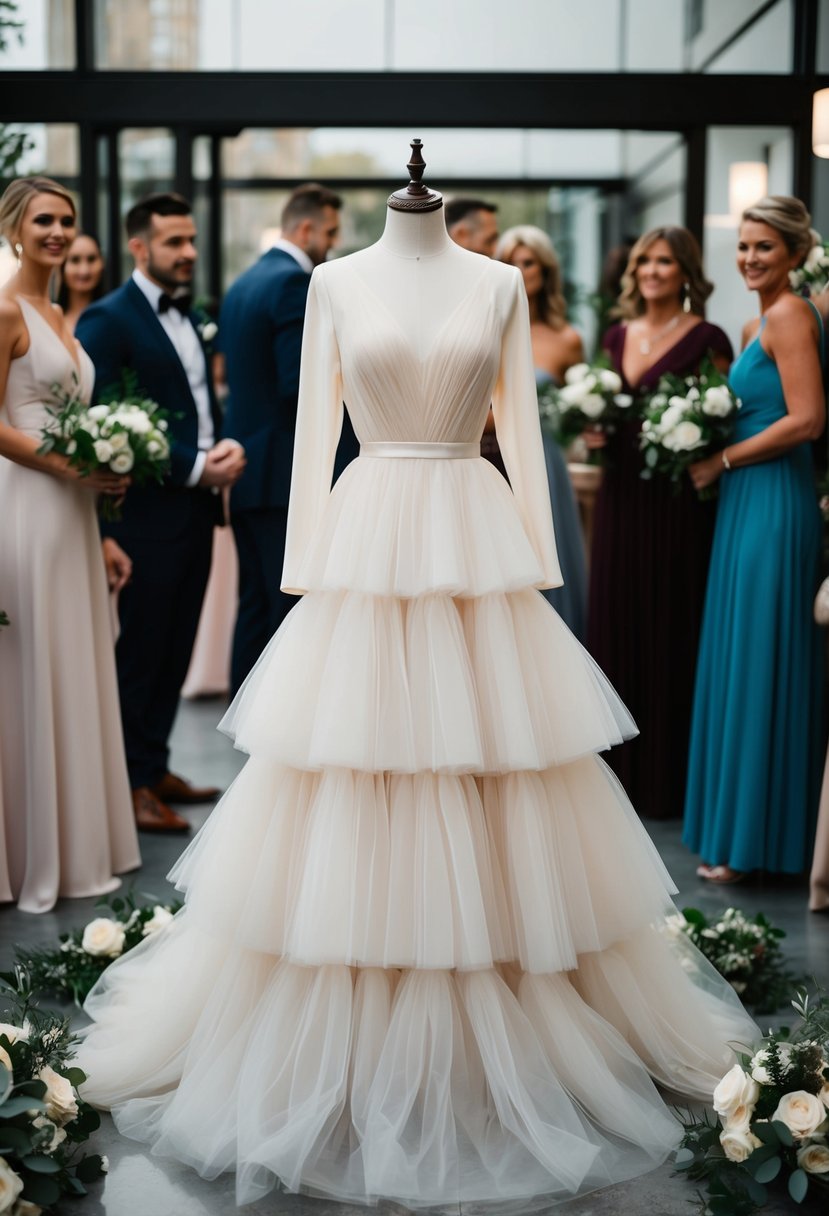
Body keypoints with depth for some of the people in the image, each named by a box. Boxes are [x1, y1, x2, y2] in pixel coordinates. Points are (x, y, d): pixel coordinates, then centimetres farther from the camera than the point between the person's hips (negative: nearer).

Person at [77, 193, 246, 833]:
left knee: (176, 649, 14)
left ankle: (157, 765, 26)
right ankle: (133, 782, 11)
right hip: (147, 515, -8)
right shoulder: (107, 320, -10)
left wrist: (227, 450, -1)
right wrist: (196, 466, -17)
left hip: (196, 509, 8)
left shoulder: (188, 316, 15)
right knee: (139, 651, 1)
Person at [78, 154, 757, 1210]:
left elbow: (522, 428, 8)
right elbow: (312, 428, 6)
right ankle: (338, 1060, 16)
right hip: (367, 552, -1)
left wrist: (540, 564, 4)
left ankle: (503, 1057, 18)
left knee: (504, 828, 3)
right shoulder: (335, 283, 6)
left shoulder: (499, 283, 8)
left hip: (481, 552, 1)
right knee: (344, 822, 1)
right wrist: (302, 568, 1)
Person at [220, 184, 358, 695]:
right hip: (289, 476, -9)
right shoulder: (296, 282, -13)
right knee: (296, 612, -3)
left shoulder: (242, 284, 16)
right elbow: (301, 385, -21)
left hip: (247, 475, 9)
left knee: (256, 608, 14)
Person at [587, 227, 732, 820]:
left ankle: (669, 777, 9)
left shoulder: (706, 339, -5)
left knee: (670, 634, -1)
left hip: (678, 504, -6)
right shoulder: (618, 336, 13)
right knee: (616, 627, 9)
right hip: (622, 497, 6)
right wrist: (593, 433, 2)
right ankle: (621, 766, 20)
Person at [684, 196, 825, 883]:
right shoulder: (759, 323, 18)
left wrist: (723, 460, -13)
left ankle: (752, 840, 5)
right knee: (739, 664, 12)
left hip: (774, 504, -10)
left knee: (759, 665, -4)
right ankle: (738, 826, 21)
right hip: (748, 503, 10)